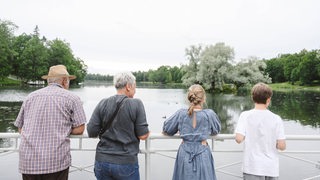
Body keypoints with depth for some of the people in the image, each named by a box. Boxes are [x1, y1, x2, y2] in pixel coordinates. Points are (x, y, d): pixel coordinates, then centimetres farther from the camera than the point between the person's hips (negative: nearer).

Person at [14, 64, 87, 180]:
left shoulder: (30, 97, 11)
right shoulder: (71, 98, 0)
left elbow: (20, 128, 16)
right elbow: (79, 129, -4)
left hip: (27, 161, 4)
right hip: (57, 161, -3)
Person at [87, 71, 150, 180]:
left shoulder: (103, 104, -3)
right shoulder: (136, 104, -10)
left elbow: (91, 132, -4)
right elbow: (143, 135, -12)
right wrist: (147, 132, 10)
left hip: (102, 161, 3)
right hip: (126, 163, -3)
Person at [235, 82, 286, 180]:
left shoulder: (245, 115, -9)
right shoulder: (276, 119, -5)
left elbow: (239, 139, -16)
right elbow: (282, 146, -7)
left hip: (253, 168, -2)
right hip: (272, 168, 2)